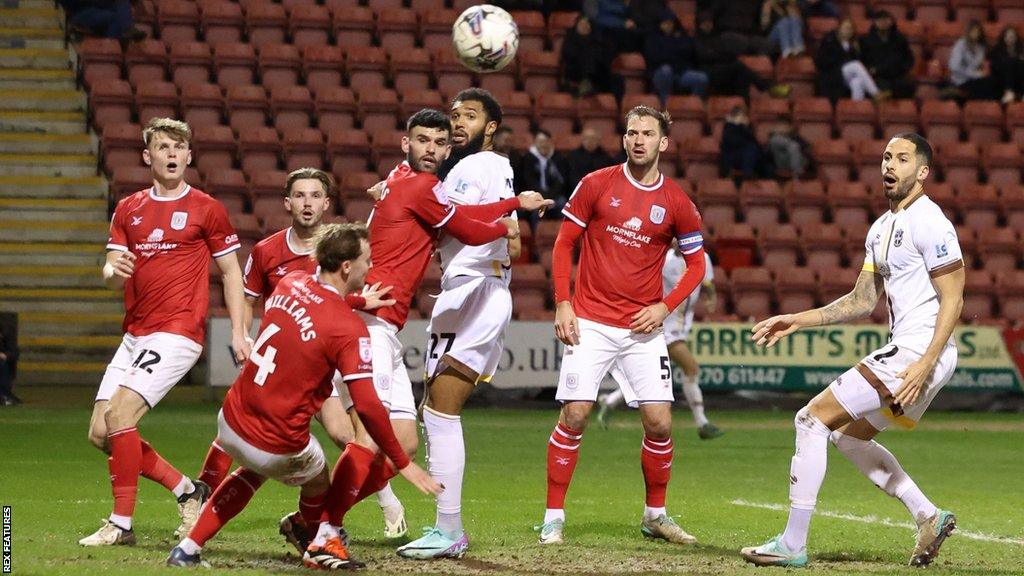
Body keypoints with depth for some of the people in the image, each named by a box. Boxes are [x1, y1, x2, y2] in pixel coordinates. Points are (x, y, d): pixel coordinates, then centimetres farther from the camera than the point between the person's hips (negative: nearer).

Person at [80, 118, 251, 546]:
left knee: (119, 415, -19)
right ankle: (186, 490, 17)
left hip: (178, 332, -7)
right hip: (135, 334, 7)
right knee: (100, 433, 2)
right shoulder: (128, 210, 14)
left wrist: (238, 332, -4)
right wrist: (115, 270, -14)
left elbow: (231, 272, 4)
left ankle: (121, 523, -10)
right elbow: (111, 277, 11)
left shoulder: (206, 209, 0)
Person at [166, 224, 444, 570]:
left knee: (254, 470, 35)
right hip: (279, 447, -6)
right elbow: (367, 407, -21)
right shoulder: (349, 329, -19)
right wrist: (403, 464, -13)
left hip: (231, 423, 6)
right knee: (317, 484, 26)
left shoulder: (291, 282, 0)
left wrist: (356, 302, 33)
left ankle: (188, 548, 31)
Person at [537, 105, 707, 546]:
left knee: (659, 423, -3)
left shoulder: (677, 203, 2)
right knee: (573, 416, -10)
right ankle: (554, 518, 0)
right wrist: (562, 304, -5)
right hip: (590, 323, -2)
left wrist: (665, 307, -1)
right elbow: (563, 244, 4)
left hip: (642, 328, 2)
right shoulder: (596, 185, -1)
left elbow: (696, 263, 12)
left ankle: (655, 515, 17)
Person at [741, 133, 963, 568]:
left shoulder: (929, 223, -12)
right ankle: (928, 517, 19)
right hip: (905, 351, 10)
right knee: (849, 434, 23)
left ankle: (792, 544, -7)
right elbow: (862, 301, 22)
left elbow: (952, 299, -16)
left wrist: (925, 364, -24)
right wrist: (798, 320, 15)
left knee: (813, 419, -10)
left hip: (918, 352, -10)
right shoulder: (881, 228, 17)